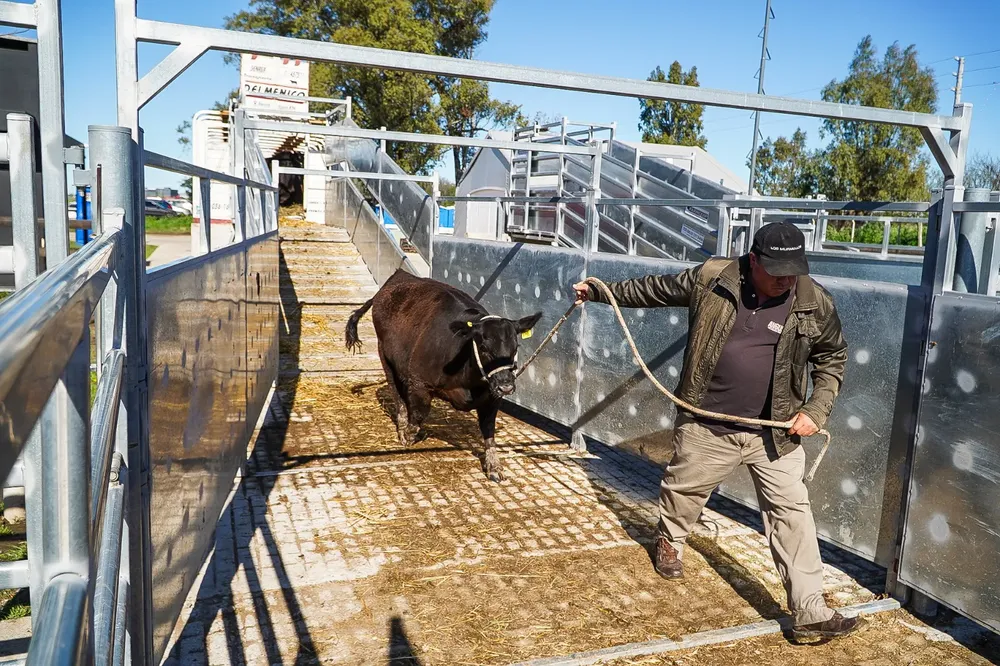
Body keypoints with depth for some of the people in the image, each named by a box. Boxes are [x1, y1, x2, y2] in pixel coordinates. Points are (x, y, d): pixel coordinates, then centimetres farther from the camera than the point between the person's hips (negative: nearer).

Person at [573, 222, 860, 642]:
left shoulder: (815, 304, -8)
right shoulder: (710, 278, -11)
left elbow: (832, 359, 8)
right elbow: (654, 289, 4)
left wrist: (816, 409, -4)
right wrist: (599, 291, 10)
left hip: (773, 432, 0)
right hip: (706, 426, 0)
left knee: (791, 512, -1)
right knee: (683, 489, 19)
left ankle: (810, 613, 9)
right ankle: (669, 541, 52)